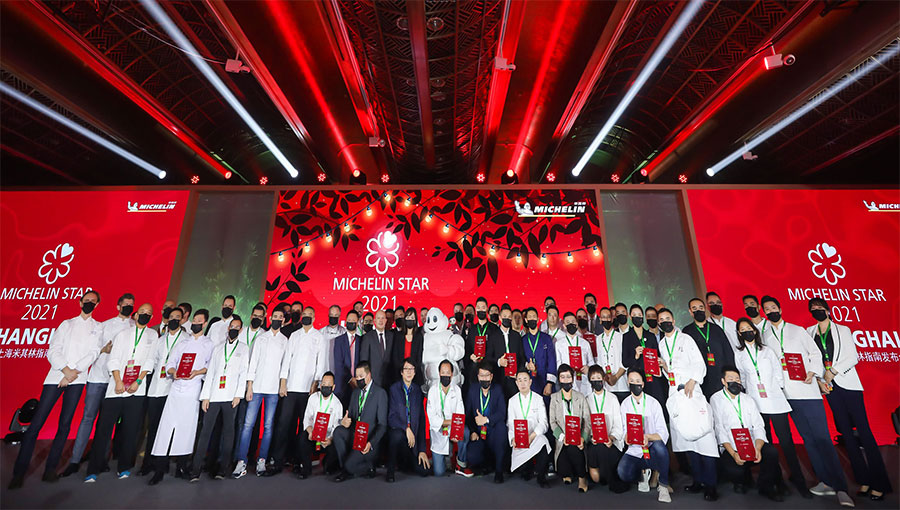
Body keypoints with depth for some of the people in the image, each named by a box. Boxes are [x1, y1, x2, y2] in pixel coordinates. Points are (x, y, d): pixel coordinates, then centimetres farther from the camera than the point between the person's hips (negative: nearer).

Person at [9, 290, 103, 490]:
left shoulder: (98, 328, 11)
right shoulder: (67, 323, 13)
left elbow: (93, 353, 1)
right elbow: (53, 351, 5)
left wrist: (75, 372, -11)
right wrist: (65, 369, -10)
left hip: (77, 379, -1)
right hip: (56, 376, 1)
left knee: (65, 424, 1)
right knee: (37, 422, -4)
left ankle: (50, 469, 8)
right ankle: (19, 472, 5)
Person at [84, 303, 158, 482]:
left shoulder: (153, 335, 11)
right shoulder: (123, 333, 11)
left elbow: (150, 361, 4)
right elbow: (113, 359, 3)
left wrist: (138, 381, -7)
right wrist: (118, 381, -9)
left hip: (136, 390, 0)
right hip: (116, 387, 0)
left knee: (130, 430, 2)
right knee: (104, 428, -1)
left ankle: (124, 467, 13)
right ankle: (93, 470, 10)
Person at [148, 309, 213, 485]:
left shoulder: (209, 344, 7)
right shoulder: (182, 343, 17)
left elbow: (211, 365, 0)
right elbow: (170, 363, 11)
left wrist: (197, 372, -16)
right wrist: (173, 372, -8)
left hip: (193, 389, -2)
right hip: (176, 388, 2)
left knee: (187, 427, 1)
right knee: (167, 426, -4)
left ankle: (182, 467, 13)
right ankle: (159, 469, 3)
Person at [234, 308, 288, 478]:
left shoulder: (285, 341, 9)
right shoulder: (261, 338, 11)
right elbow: (253, 362, 6)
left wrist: (283, 384, -2)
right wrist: (249, 386, -1)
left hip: (274, 389, 0)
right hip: (257, 386, 1)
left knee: (268, 426, 3)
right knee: (248, 424, -3)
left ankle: (262, 461, 11)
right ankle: (241, 462, 4)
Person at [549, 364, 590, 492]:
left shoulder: (580, 397, 10)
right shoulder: (554, 398, 9)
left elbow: (587, 421, 3)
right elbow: (552, 422, 3)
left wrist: (583, 438, -12)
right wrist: (562, 437, -12)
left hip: (578, 438, 0)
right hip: (562, 440, 1)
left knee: (573, 448, -27)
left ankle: (582, 477, -2)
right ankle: (567, 474, 16)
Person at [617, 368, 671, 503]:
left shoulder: (653, 403, -5)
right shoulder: (625, 404, 2)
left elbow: (663, 433, -12)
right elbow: (625, 430, 2)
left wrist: (648, 437, -31)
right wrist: (627, 437, -21)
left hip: (653, 451, -1)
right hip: (635, 451, 1)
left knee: (659, 444, -36)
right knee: (623, 473, -27)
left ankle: (663, 486, -12)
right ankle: (644, 472, 9)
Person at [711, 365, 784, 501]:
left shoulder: (749, 400, 13)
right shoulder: (716, 399, 2)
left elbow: (758, 426, 2)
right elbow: (719, 429, -5)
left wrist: (757, 449, -17)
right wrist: (733, 453, -17)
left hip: (752, 445, 3)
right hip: (730, 448, -3)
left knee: (771, 452, -27)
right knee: (734, 471, -29)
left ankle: (766, 486, 1)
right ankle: (743, 479, 11)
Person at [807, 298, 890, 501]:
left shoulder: (842, 330, 4)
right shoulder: (809, 332, 9)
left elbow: (853, 358, -2)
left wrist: (833, 371, -11)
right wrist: (819, 379, -3)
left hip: (847, 383, -2)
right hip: (829, 386, 2)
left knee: (863, 429, -6)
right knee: (846, 431, 5)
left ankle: (879, 483, 1)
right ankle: (863, 480, 12)